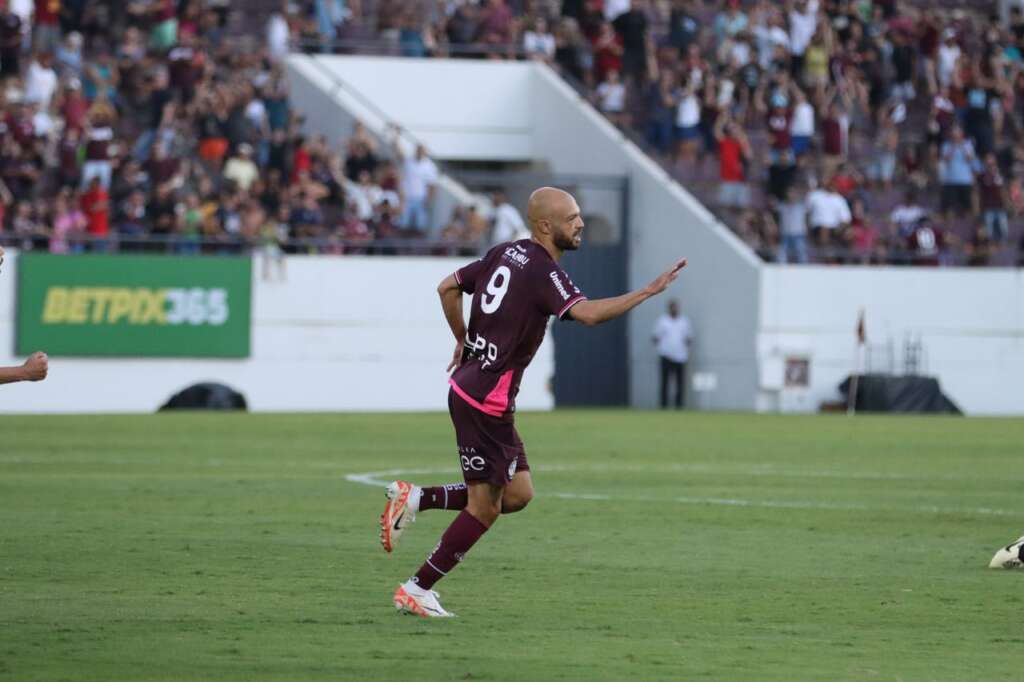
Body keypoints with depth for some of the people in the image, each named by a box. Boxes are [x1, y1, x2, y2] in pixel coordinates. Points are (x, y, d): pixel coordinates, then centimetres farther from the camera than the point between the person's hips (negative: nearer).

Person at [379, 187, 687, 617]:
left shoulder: (506, 254, 10)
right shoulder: (542, 271, -17)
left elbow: (449, 287, 18)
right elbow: (587, 313, -32)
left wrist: (463, 341, 26)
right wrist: (649, 291, -30)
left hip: (468, 385, 9)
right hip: (486, 400, -9)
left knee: (517, 493, 13)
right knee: (484, 508, 1)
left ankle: (416, 499, 12)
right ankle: (417, 591, 8)